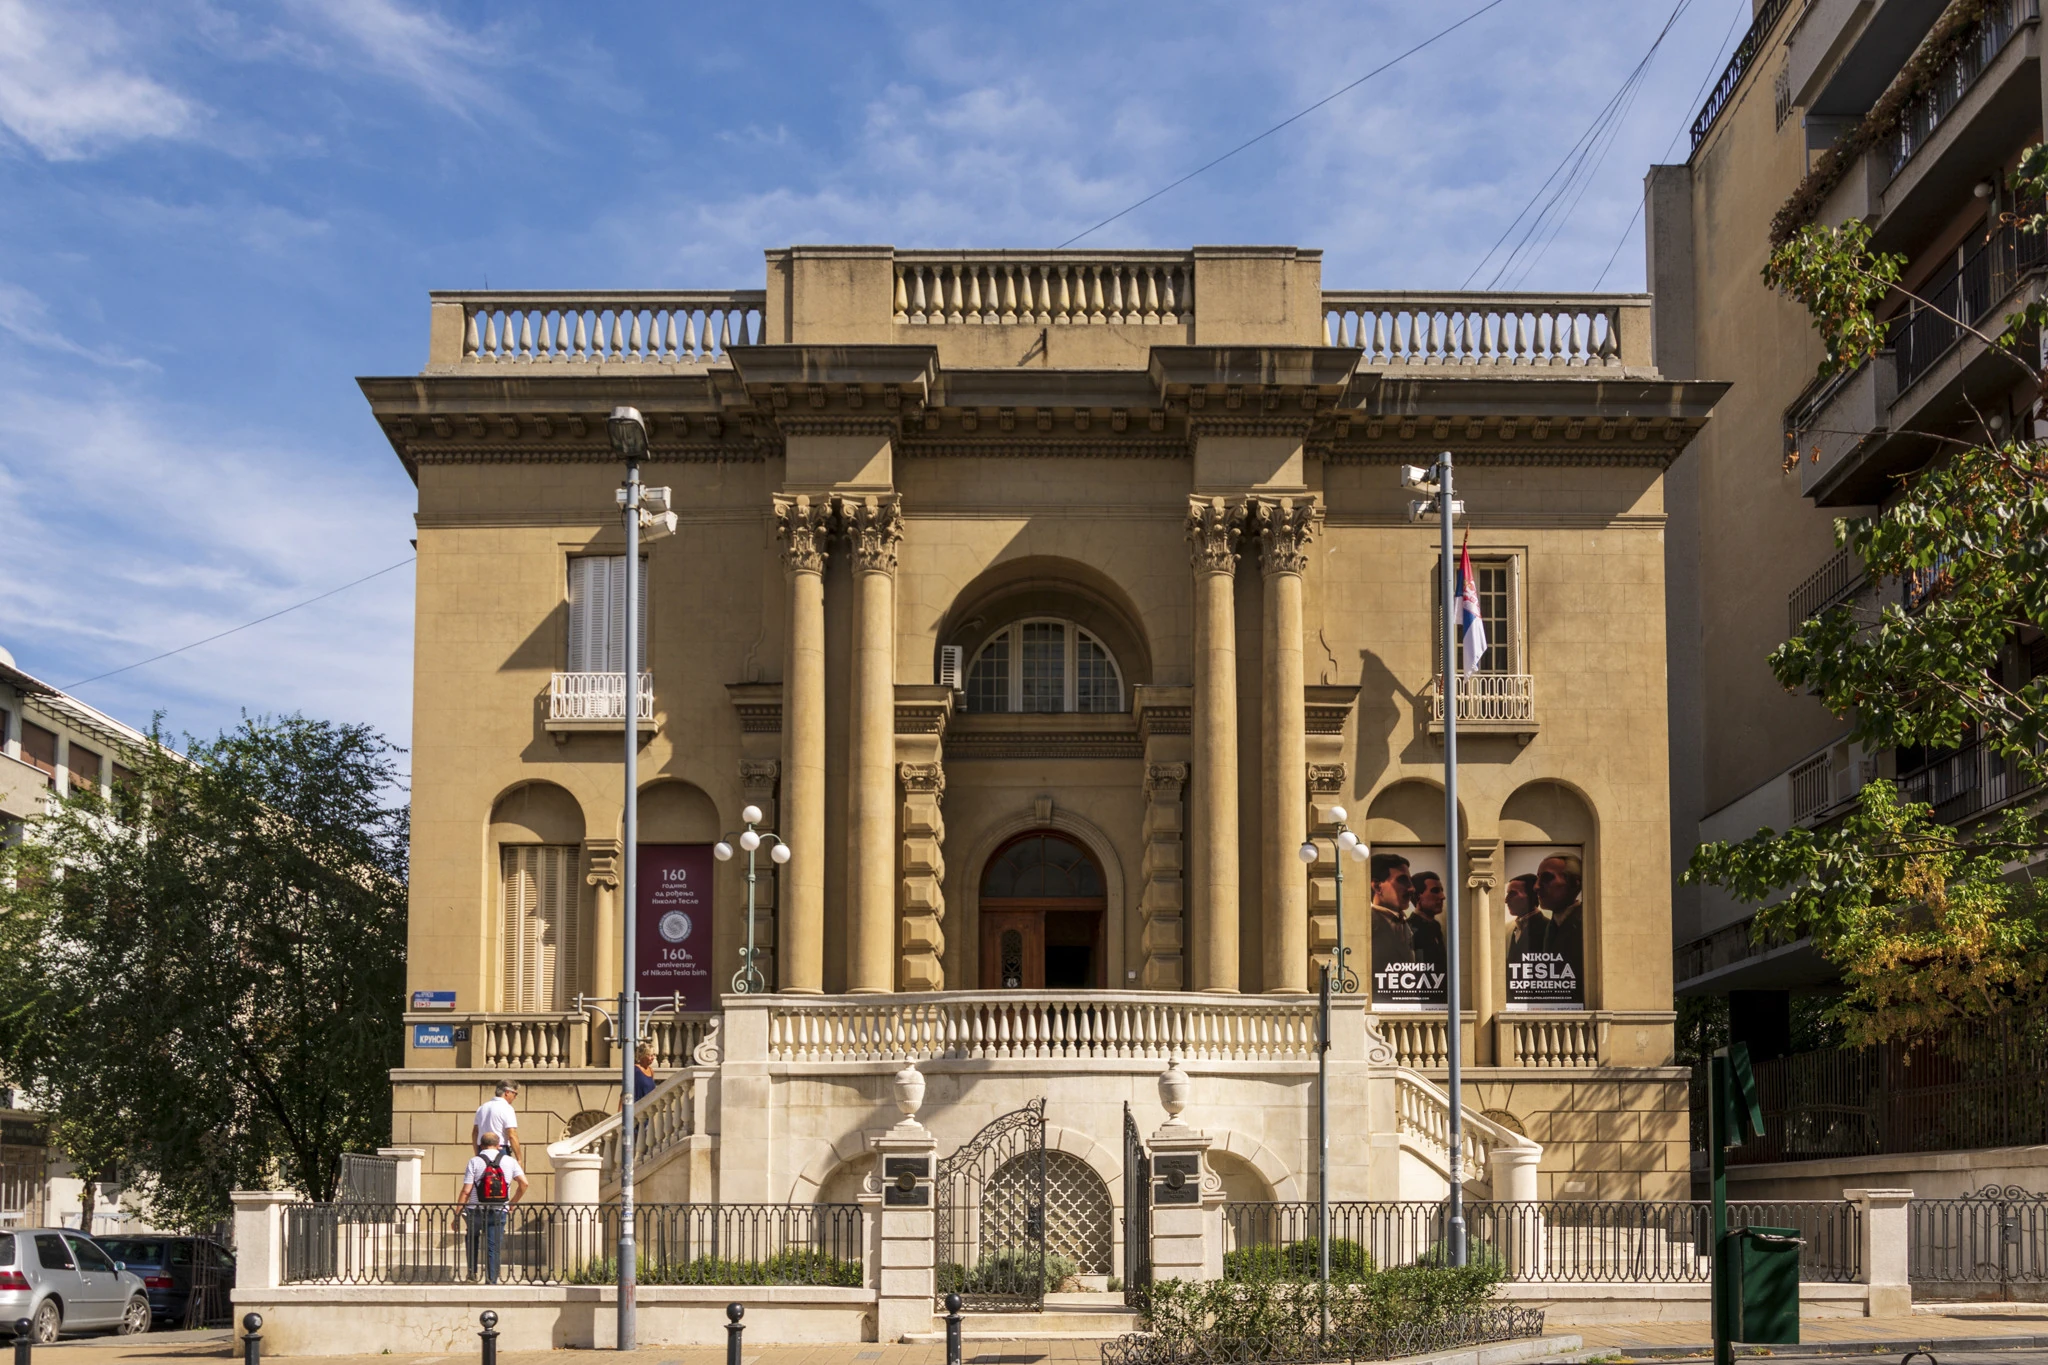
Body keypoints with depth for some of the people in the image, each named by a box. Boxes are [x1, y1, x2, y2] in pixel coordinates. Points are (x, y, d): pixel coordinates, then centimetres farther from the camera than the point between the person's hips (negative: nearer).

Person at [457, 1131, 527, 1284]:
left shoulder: (474, 1162, -5)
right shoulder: (509, 1161, 2)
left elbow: (466, 1191, -10)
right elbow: (524, 1183, -3)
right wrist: (512, 1203, 10)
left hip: (476, 1212, -1)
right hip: (499, 1213, 1)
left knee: (473, 1234, 28)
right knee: (493, 1249, 7)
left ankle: (472, 1270, 21)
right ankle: (491, 1281, 2)